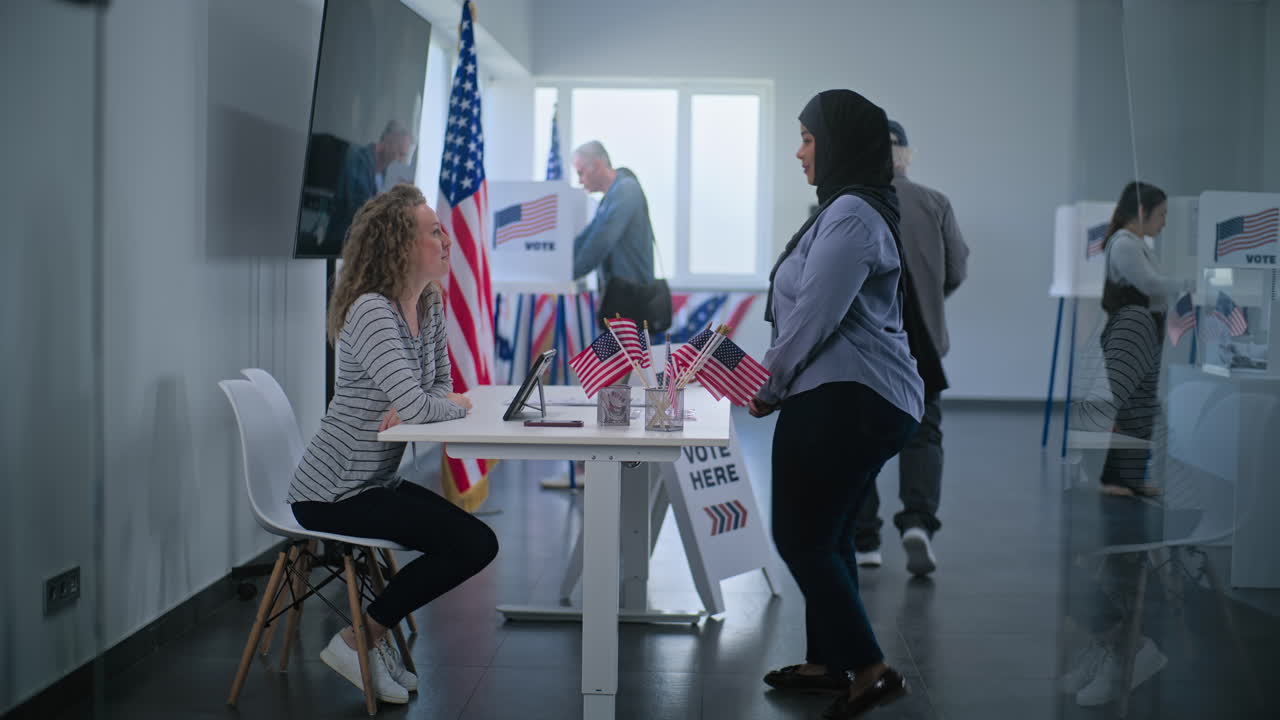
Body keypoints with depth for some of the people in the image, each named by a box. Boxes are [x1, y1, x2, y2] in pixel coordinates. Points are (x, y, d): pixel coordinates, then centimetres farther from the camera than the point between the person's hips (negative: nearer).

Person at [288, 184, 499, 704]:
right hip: (332, 494, -9)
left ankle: (373, 634, 17)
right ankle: (357, 641, 1)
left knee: (478, 543, 4)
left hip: (379, 482, 9)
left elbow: (440, 388, 9)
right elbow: (415, 405, -31)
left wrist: (410, 408, -13)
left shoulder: (430, 308, 5)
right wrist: (459, 404, -10)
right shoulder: (371, 311, -22)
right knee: (471, 542, -13)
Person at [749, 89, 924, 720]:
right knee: (826, 535, 17)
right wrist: (775, 375, 16)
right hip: (873, 400, 11)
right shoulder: (855, 210, 18)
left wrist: (767, 389, -7)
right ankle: (827, 663, 28)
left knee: (800, 537, -4)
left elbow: (814, 317, -19)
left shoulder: (851, 215, -16)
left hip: (845, 401, -11)